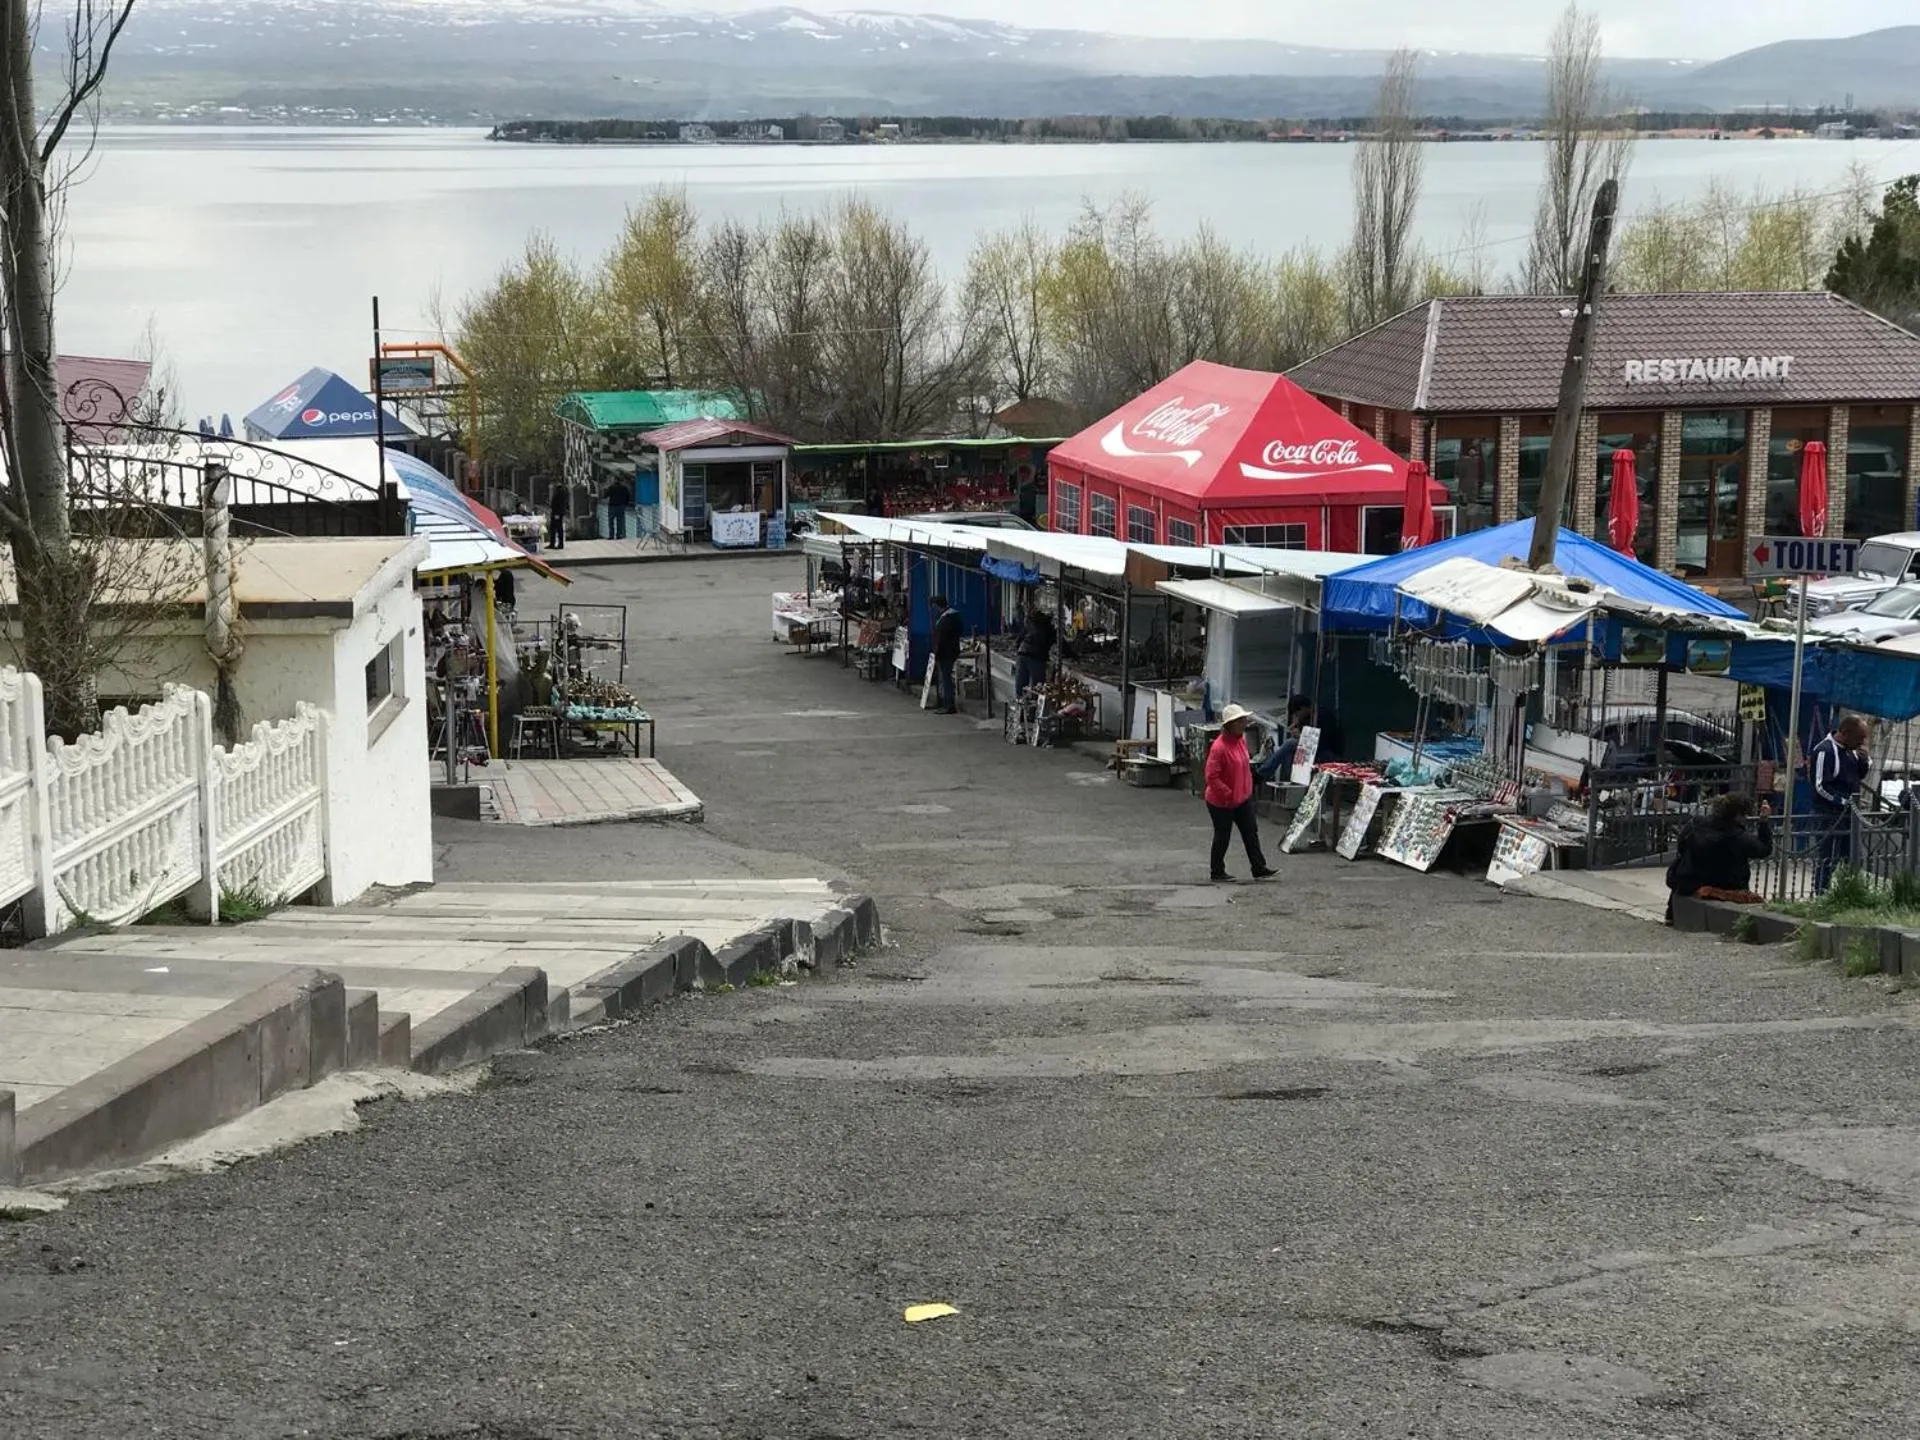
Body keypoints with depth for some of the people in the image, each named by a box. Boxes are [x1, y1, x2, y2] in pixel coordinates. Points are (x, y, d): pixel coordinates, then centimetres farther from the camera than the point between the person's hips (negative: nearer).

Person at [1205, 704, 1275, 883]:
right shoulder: (1219, 747, -26)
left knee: (1251, 832, 8)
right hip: (1221, 802, -8)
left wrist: (1248, 788, 12)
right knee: (1222, 837, 6)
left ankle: (1259, 868, 14)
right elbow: (1211, 777, -25)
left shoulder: (1241, 739, 1)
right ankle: (1217, 872, 21)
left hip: (1243, 798, 8)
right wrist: (1229, 794, -21)